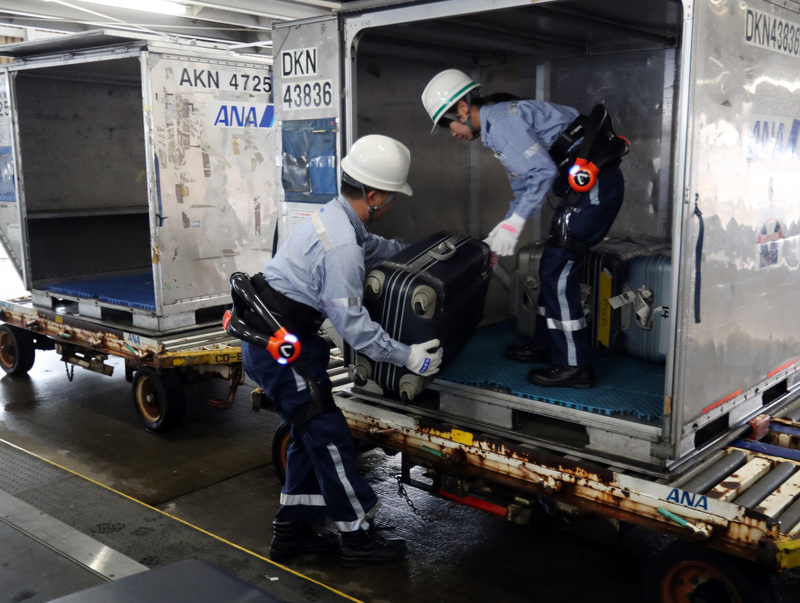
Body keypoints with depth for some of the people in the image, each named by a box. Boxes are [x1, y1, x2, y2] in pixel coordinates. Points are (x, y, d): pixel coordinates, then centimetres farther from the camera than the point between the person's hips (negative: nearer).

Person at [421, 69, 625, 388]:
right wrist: (499, 237, 19)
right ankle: (546, 345, 28)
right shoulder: (495, 127, 18)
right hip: (586, 185, 10)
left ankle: (574, 365, -1)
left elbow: (544, 170, -23)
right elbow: (523, 189, 23)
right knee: (553, 266, 15)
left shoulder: (501, 120, -15)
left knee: (558, 269, -8)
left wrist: (514, 222, -18)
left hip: (595, 184, -10)